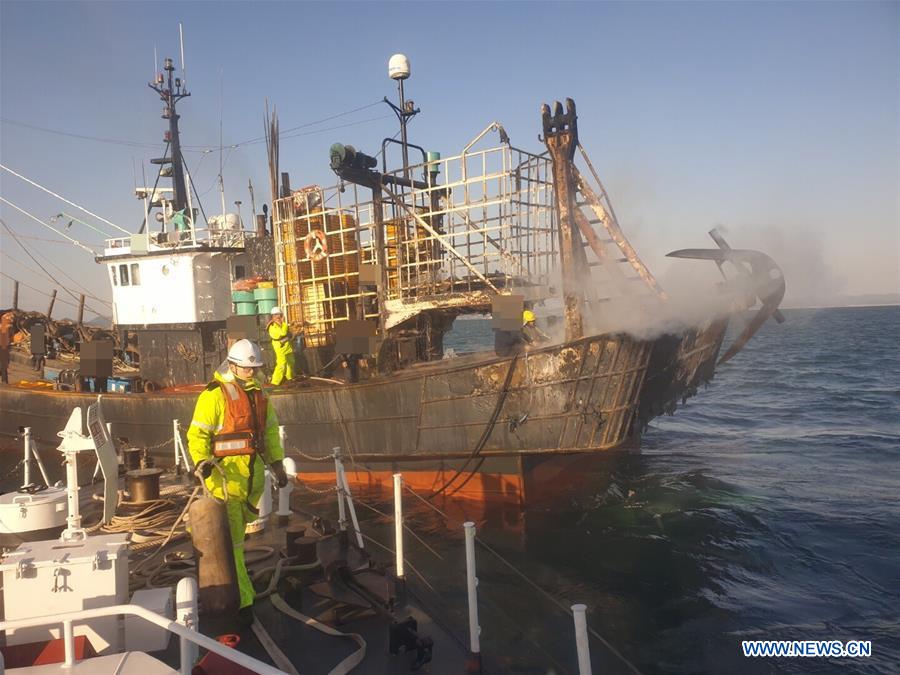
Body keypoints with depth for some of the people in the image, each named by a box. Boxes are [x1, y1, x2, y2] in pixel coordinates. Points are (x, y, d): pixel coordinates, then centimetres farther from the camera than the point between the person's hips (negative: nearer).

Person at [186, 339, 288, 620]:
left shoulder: (258, 394, 12)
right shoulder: (214, 395, -11)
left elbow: (270, 430, 18)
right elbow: (197, 434, -11)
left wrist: (277, 464, 13)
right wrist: (202, 462, -26)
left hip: (253, 474, 7)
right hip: (225, 475, -7)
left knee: (240, 525, 22)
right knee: (231, 539, -3)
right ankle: (242, 600, 1)